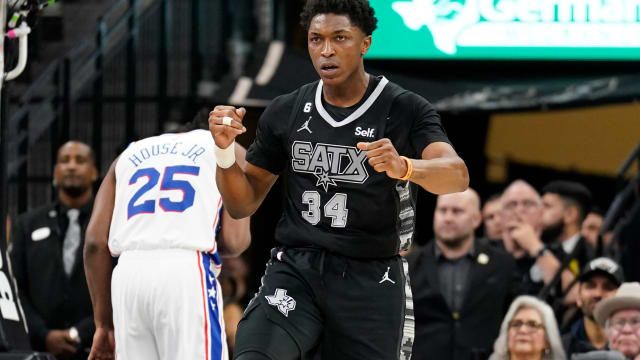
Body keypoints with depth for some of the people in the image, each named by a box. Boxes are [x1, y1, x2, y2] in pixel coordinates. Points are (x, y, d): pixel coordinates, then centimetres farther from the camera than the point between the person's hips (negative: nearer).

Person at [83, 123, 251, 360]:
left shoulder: (130, 154, 27)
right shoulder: (228, 151, 17)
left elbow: (95, 242, 15)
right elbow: (233, 242, 3)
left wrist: (104, 322, 18)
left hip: (128, 271, 4)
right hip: (188, 271, -4)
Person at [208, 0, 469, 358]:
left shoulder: (406, 110, -5)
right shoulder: (286, 113, 6)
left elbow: (457, 175, -22)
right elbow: (243, 204, 12)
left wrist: (403, 167, -43)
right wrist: (225, 151, -8)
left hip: (372, 279, -1)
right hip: (296, 270, 1)